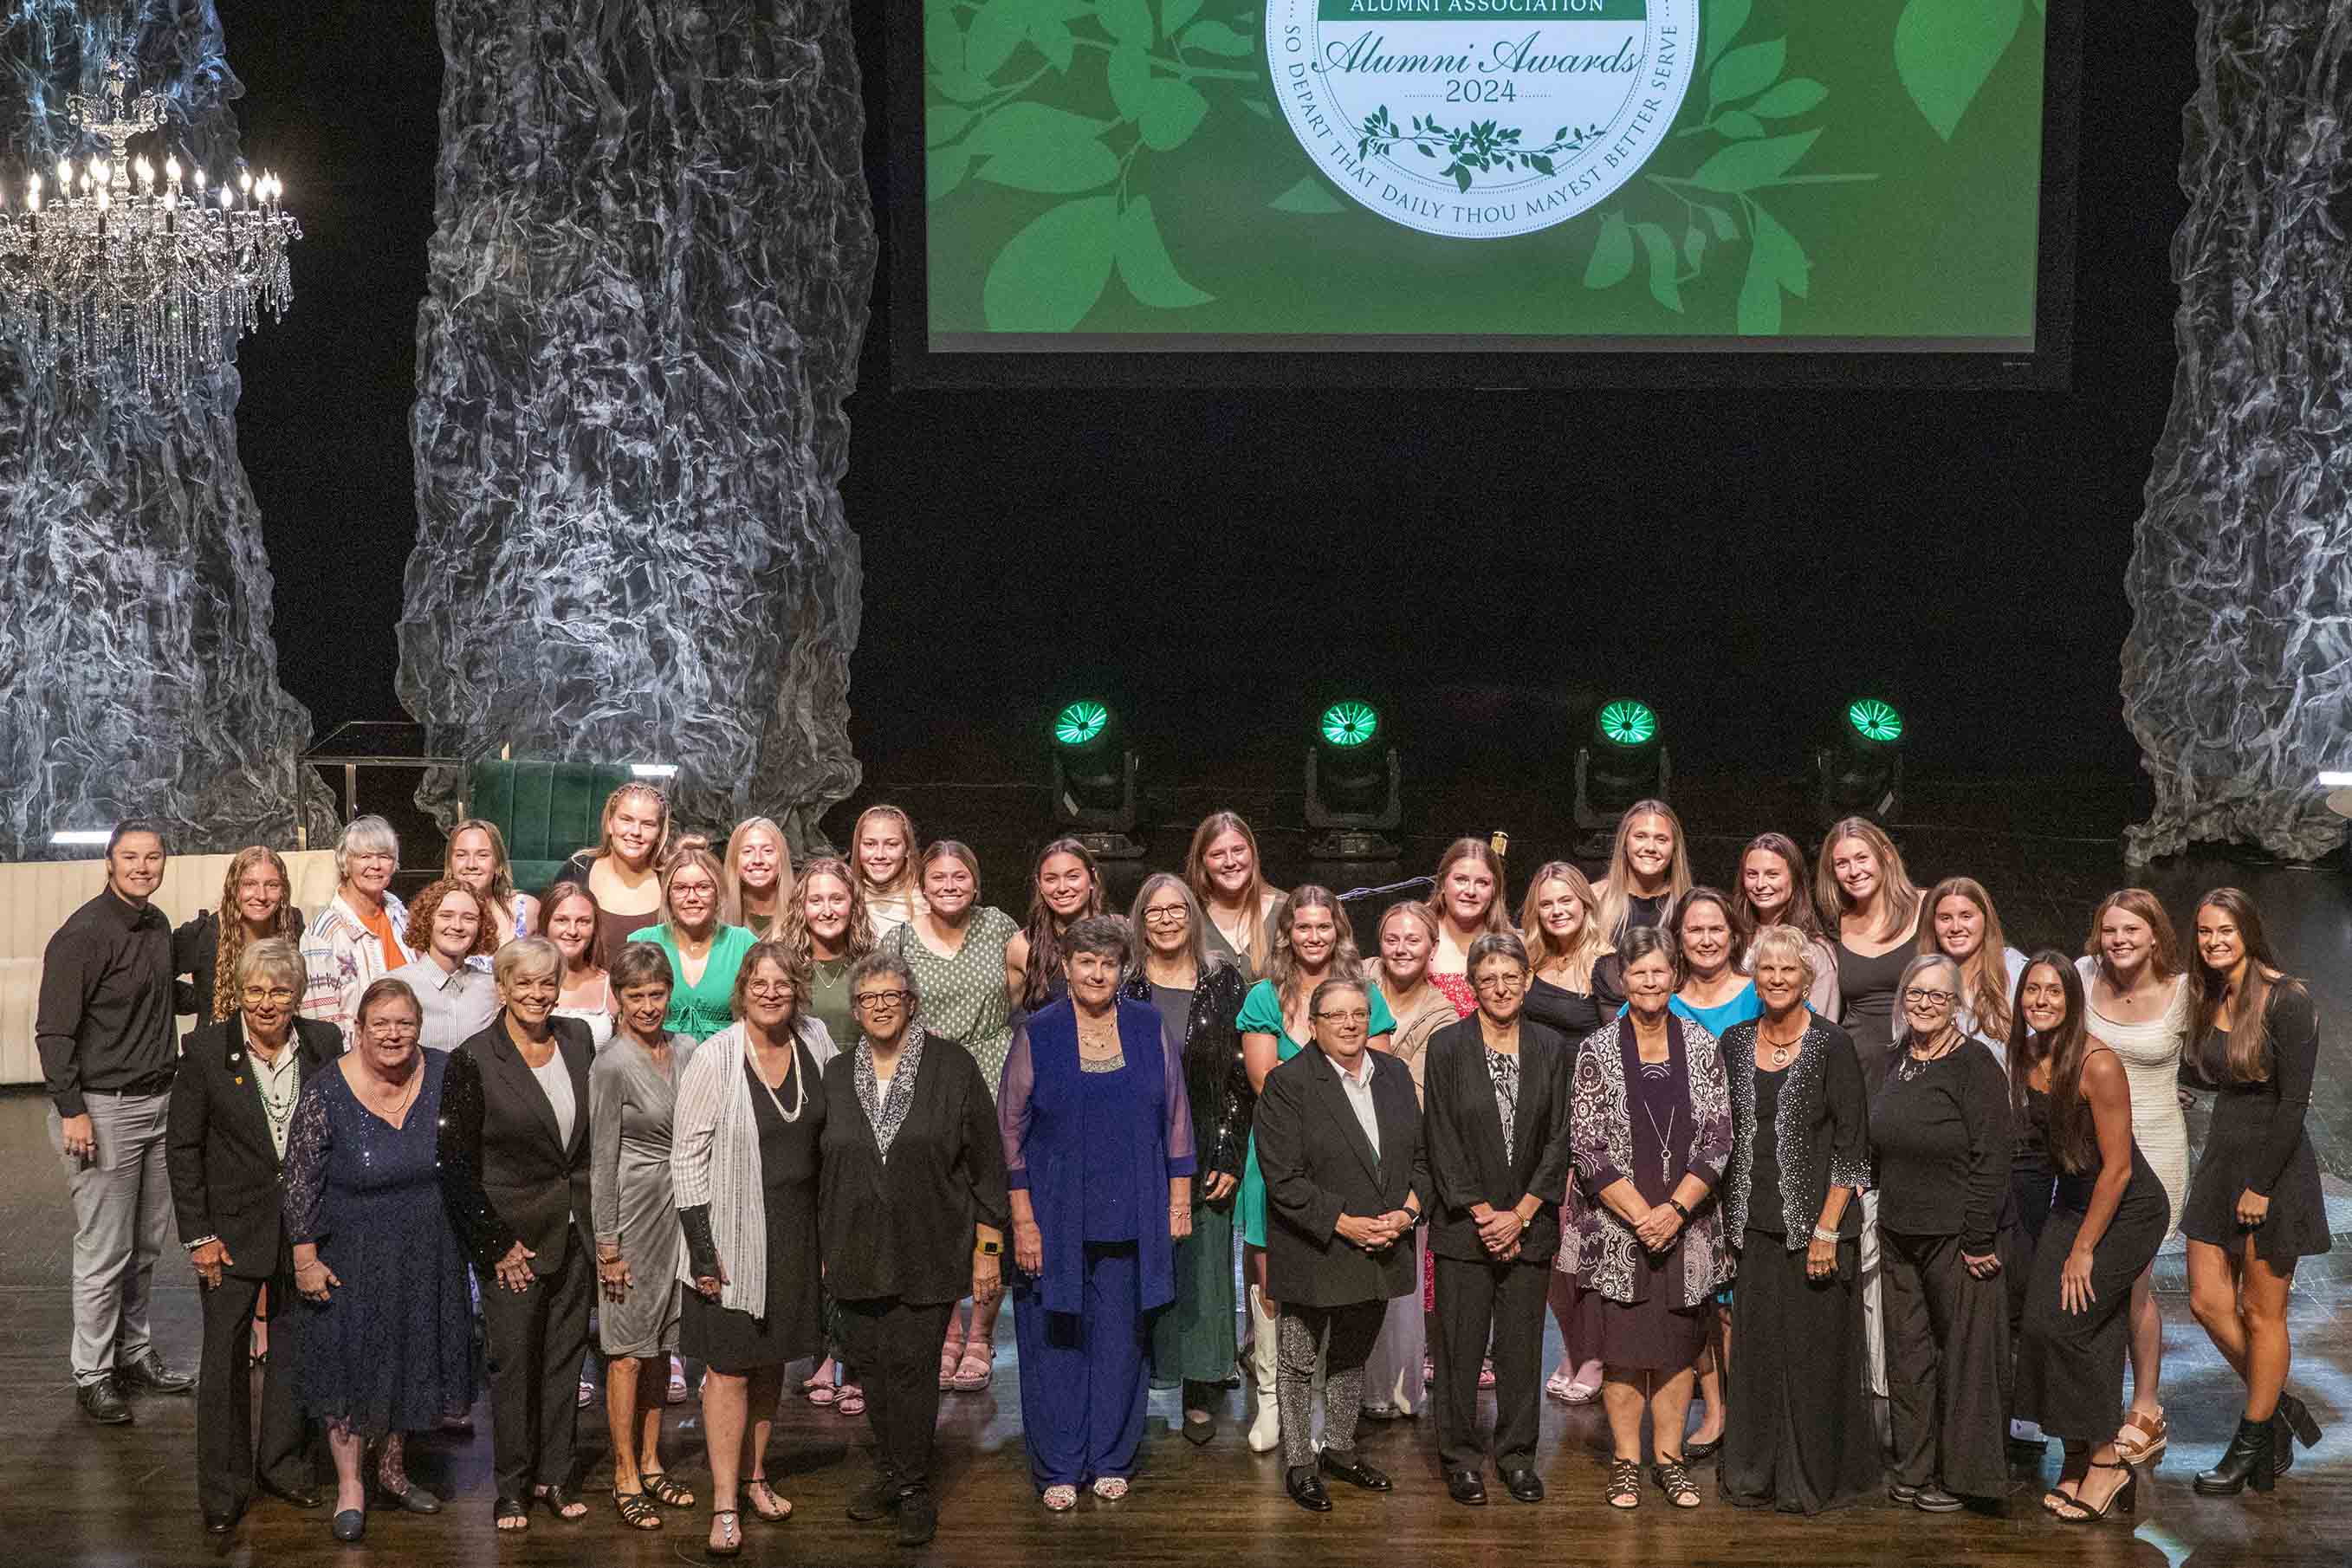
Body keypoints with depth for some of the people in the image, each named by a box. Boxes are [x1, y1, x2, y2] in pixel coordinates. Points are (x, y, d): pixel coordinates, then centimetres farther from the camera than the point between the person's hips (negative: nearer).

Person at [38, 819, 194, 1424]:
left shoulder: (158, 925, 10)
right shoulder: (83, 934, -14)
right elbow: (54, 1031, -15)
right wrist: (72, 1111, -19)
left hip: (157, 1102, 8)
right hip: (103, 1108, -8)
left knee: (146, 1243, 15)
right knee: (104, 1253, -2)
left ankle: (133, 1350, 29)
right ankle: (92, 1374, 9)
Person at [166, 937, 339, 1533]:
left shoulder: (325, 1043, -3)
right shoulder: (206, 1049, -9)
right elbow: (183, 1147, -5)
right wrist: (198, 1234, -9)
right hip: (234, 1225, -2)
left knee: (298, 1343, 13)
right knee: (226, 1353, 3)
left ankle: (284, 1462, 29)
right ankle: (223, 1485, 14)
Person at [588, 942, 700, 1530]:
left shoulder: (685, 1051, 5)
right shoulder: (611, 1065, -13)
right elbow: (602, 1160, -11)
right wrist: (608, 1246, -11)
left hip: (679, 1207, 6)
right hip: (631, 1210, -6)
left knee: (661, 1343, 14)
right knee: (629, 1348, 0)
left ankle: (651, 1463, 25)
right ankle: (625, 1477, 8)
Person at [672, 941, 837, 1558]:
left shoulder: (815, 1040, -1)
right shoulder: (714, 1058, -15)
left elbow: (831, 1130, 12)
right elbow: (688, 1156, -12)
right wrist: (701, 1247, -15)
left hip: (796, 1229, 5)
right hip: (735, 1233, -5)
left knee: (772, 1358, 17)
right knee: (730, 1367, -2)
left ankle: (753, 1473, 33)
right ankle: (724, 1503, 7)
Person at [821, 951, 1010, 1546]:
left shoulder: (952, 1068, -2)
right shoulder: (834, 1077, 7)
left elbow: (985, 1161, -1)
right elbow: (818, 1168, 14)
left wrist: (988, 1247, -4)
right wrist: (819, 1248, 11)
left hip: (927, 1251, -3)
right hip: (856, 1251, 4)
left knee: (909, 1363, -6)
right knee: (871, 1362, 7)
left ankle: (914, 1489, 5)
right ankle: (889, 1475, 22)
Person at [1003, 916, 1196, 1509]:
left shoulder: (1149, 1030, 4)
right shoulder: (1036, 1035, -2)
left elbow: (1175, 1119, 10)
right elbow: (1011, 1131, -1)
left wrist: (1179, 1200, 5)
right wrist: (1023, 1220, -6)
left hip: (1131, 1219, 2)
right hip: (1055, 1217, -2)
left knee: (1120, 1342, 7)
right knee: (1057, 1343, 3)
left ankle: (1111, 1461, 20)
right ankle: (1058, 1469, 14)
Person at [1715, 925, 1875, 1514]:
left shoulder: (1831, 1045, -7)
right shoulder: (1735, 1043, 7)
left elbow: (1851, 1146, -8)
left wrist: (1827, 1229, -13)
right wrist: (1727, 1220, 7)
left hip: (1815, 1222, -4)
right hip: (1752, 1222, 4)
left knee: (1813, 1349, 1)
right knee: (1755, 1347, 9)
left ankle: (1814, 1478, 13)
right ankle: (1754, 1472, 20)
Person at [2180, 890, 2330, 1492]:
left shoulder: (2287, 999, -14)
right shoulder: (2213, 1000, 9)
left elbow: (2293, 1099, -16)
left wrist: (2260, 1186, -17)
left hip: (2274, 1166, -7)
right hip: (2221, 1161, 7)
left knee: (2262, 1312, 2)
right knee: (2208, 1302, 6)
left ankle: (2254, 1442, 15)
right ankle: (2279, 1407, 24)